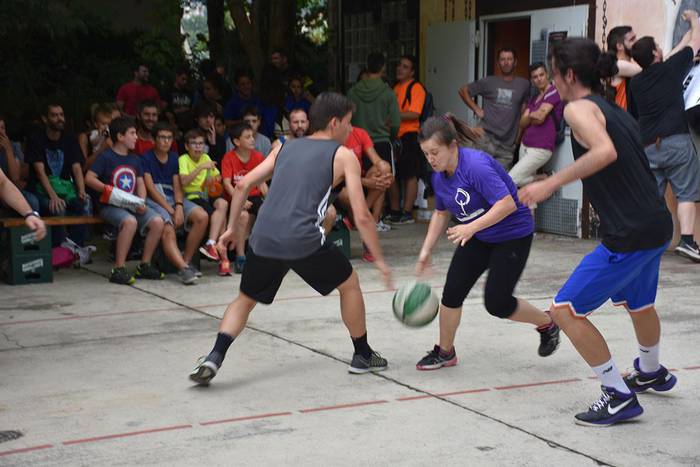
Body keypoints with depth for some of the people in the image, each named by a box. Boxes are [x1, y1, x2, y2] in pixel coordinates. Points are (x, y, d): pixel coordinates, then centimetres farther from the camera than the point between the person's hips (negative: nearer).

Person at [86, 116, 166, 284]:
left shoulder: (135, 159, 16)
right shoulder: (106, 157, -3)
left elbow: (140, 183, 15)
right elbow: (89, 178, -10)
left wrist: (141, 202, -3)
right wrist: (107, 189, -22)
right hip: (111, 206, -6)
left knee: (158, 222, -17)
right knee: (130, 221, -36)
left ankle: (145, 265, -3)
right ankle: (118, 269, -28)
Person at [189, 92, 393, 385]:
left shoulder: (286, 147, 22)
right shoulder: (344, 156, 9)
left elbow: (243, 185, 18)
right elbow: (361, 216, 3)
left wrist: (231, 228, 27)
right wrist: (379, 260, 11)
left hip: (263, 238, 4)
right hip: (303, 240, -4)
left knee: (245, 300, 23)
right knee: (349, 285, 21)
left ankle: (213, 359, 3)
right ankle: (363, 356, 31)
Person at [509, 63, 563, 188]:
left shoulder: (553, 92, -7)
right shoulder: (533, 98, 16)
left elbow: (540, 117, -16)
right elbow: (522, 123, 7)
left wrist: (529, 116, 3)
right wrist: (532, 116, -11)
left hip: (540, 149, -8)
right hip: (524, 146, 8)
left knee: (510, 181, -12)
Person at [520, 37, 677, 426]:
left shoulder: (579, 108, -11)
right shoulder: (617, 111, 16)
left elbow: (605, 152, -29)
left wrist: (551, 184, -26)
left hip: (629, 236, -10)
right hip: (659, 225, 10)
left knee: (565, 310, -3)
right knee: (638, 301, 34)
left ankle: (620, 397, 1)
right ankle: (652, 373, 57)